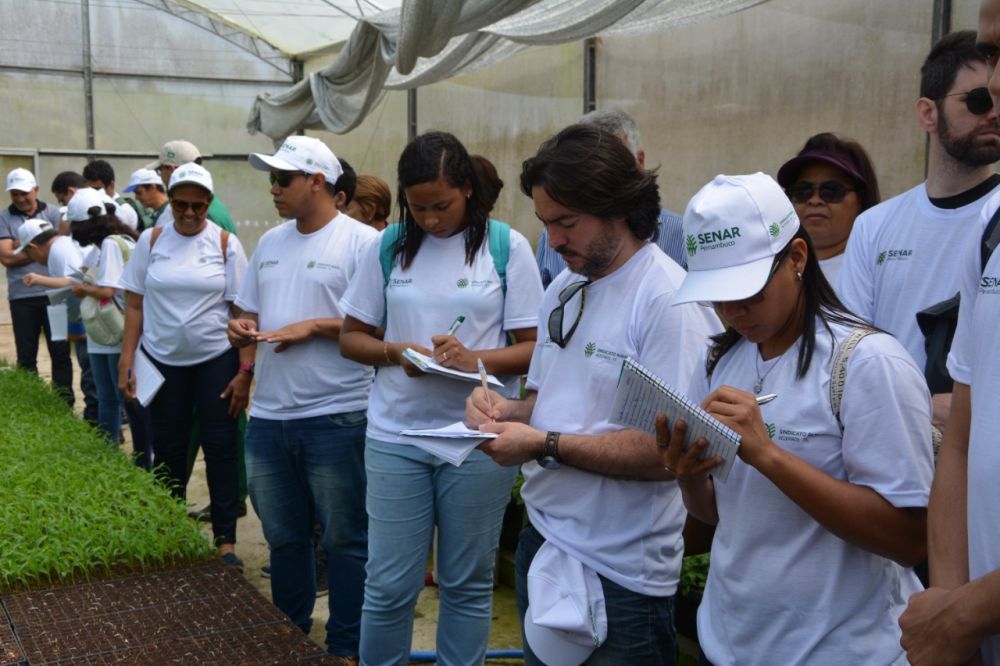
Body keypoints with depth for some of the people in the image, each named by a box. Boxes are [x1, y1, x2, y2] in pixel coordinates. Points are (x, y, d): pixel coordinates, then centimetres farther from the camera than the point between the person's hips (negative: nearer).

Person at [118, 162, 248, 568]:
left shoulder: (225, 243, -3)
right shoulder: (151, 240, 1)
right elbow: (135, 304, 5)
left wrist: (245, 372, -9)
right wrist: (126, 360, -3)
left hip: (216, 359, -2)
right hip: (163, 359, 2)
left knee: (220, 448, 1)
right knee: (168, 449, 9)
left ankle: (226, 541, 9)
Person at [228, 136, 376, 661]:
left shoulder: (360, 241, -9)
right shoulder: (270, 242, 14)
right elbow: (250, 313, 20)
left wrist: (312, 326, -18)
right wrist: (241, 330, -2)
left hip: (336, 417, -7)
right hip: (268, 416, 7)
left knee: (345, 540, 6)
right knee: (283, 536, 19)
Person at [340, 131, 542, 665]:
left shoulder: (506, 246, -2)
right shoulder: (388, 246, 4)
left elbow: (534, 347, -1)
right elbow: (351, 337, 10)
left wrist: (475, 360, -19)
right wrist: (395, 352, -10)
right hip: (396, 436, 1)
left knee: (468, 584, 10)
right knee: (388, 585, 6)